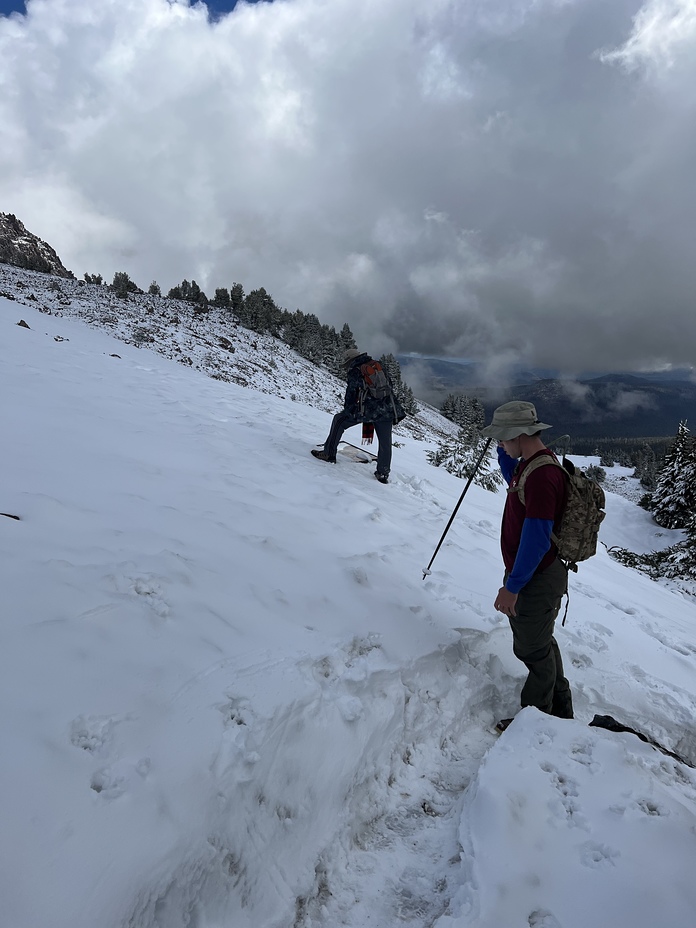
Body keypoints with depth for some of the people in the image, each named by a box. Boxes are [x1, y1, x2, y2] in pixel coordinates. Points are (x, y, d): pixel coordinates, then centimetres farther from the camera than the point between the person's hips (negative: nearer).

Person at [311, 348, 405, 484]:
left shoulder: (355, 371, 4)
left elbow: (351, 394, 3)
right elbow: (390, 388, 21)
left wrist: (346, 411, 18)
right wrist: (396, 412, 26)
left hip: (367, 409, -4)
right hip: (387, 409, 5)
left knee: (339, 420, 15)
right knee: (385, 443, 15)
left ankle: (329, 453, 15)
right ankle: (383, 474, 22)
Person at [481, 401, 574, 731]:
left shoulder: (542, 475, -28)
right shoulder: (529, 464, 4)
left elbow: (536, 539, -29)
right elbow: (513, 480, 29)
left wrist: (512, 586, -26)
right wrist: (503, 452, 15)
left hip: (536, 580, -10)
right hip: (530, 572, 10)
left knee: (533, 649, 8)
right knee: (540, 643, 25)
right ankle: (560, 709, 44)